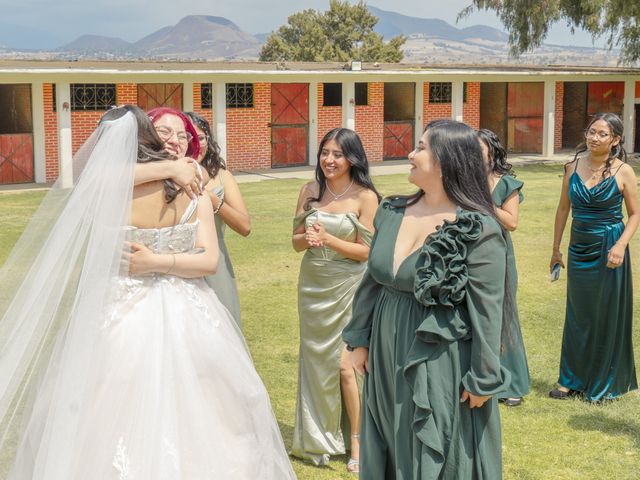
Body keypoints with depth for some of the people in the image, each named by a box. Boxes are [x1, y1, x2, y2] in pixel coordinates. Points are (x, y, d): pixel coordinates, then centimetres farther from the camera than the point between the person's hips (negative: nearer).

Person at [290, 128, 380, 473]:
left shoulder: (365, 197, -11)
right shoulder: (310, 191, 2)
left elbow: (367, 251, -10)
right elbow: (296, 241, 6)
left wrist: (328, 239, -20)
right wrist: (308, 238, -16)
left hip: (348, 288, -5)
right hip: (312, 285, 5)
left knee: (345, 364, -7)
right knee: (316, 359, 12)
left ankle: (357, 443, 7)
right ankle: (319, 438, 26)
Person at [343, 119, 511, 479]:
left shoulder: (478, 230, -16)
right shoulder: (392, 213, 3)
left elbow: (488, 310, -15)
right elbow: (372, 280, 12)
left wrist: (483, 379, -13)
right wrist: (360, 338, 13)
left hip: (442, 365, -6)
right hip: (387, 356, 6)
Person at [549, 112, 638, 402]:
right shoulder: (574, 166, 2)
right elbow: (563, 208, 10)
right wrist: (556, 248, 11)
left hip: (608, 251, -3)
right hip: (579, 249, 4)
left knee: (607, 315, 5)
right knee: (578, 315, 11)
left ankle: (605, 383, 19)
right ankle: (571, 380, 22)